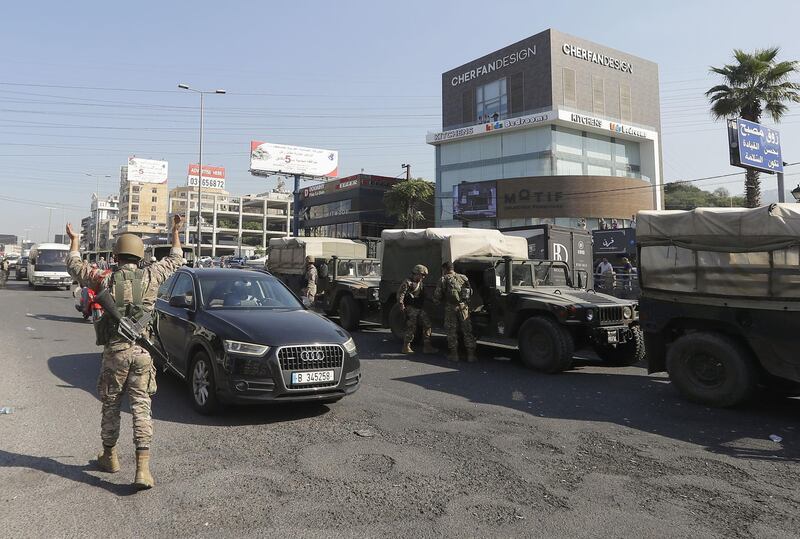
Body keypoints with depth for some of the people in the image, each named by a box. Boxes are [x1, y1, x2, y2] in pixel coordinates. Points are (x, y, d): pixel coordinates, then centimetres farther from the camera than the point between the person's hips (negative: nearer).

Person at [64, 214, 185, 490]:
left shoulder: (106, 279, -2)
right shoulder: (150, 276, -1)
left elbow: (74, 266, 15)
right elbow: (175, 260, 17)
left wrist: (74, 240, 31)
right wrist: (175, 231, 28)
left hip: (114, 351, 0)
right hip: (142, 352, 0)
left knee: (111, 406, 18)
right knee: (141, 408, 1)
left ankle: (109, 457, 35)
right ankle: (142, 468, -6)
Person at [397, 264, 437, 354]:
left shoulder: (420, 283, 16)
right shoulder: (407, 282, -10)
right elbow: (400, 294, -15)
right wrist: (402, 306, -19)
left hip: (420, 309, 9)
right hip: (411, 309, -9)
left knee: (427, 325, 4)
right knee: (411, 328, -5)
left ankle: (427, 347, 8)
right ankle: (406, 347, 8)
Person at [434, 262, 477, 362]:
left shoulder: (443, 280, 0)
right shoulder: (463, 278, 10)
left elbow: (437, 296, -1)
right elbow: (470, 292, 13)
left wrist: (437, 302, 19)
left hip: (450, 308, -3)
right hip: (463, 307, 3)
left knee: (452, 332, 8)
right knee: (467, 331, 8)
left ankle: (454, 355, 12)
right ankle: (471, 355, 8)